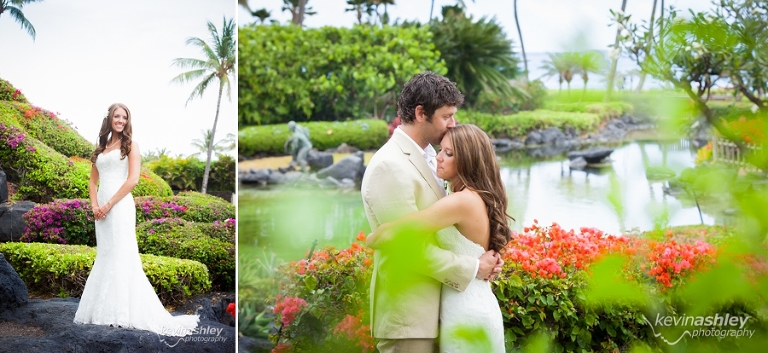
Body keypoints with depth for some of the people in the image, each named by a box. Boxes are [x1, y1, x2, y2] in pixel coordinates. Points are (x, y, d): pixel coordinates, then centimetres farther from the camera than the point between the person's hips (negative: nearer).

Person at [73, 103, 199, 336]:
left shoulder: (130, 145, 2)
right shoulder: (101, 149, 18)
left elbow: (133, 180, -9)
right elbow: (93, 181, 16)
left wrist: (109, 204, -12)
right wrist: (94, 205, -2)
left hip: (120, 206, -6)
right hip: (102, 209, 6)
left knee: (121, 257, -8)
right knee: (104, 258, 8)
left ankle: (124, 314, -7)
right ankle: (105, 311, 12)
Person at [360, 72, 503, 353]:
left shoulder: (425, 157, 10)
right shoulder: (390, 166, -19)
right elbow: (411, 247, -22)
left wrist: (483, 258, -3)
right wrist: (472, 268, -12)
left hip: (434, 306, 9)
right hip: (408, 314, -9)